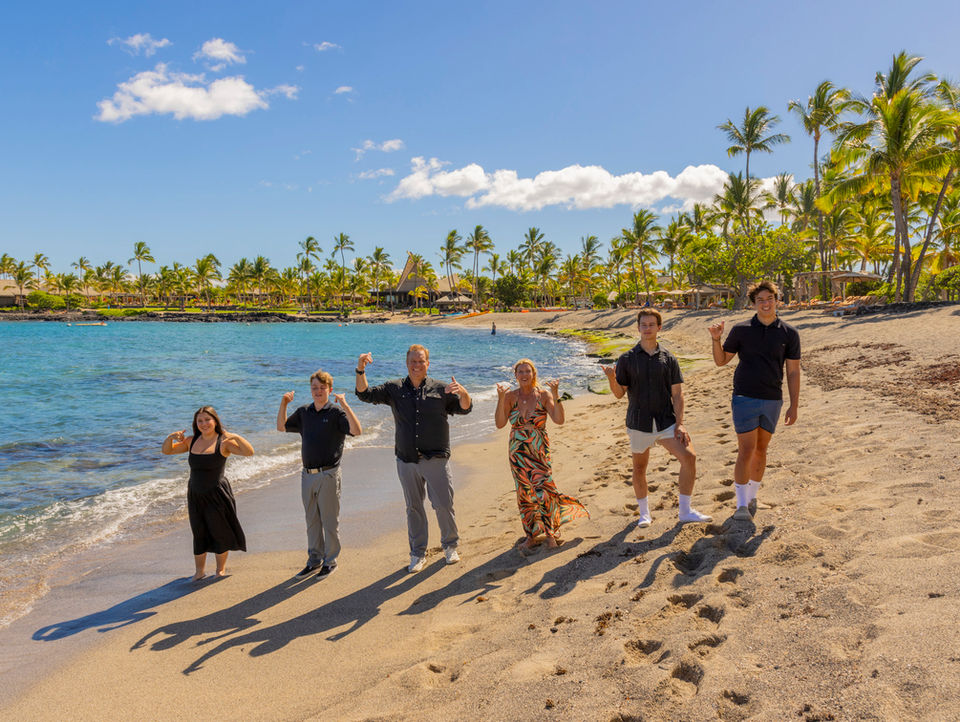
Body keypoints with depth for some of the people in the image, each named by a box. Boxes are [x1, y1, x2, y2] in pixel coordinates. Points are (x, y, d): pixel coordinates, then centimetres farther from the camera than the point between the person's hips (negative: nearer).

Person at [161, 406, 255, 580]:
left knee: (220, 532, 7)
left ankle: (221, 569, 26)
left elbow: (249, 452, -23)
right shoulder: (192, 441, 4)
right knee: (199, 535, 14)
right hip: (195, 495, 4)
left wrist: (237, 437, -38)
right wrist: (171, 437, -10)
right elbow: (166, 450, 10)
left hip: (217, 494, -4)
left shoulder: (224, 442, -11)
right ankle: (199, 571, 28)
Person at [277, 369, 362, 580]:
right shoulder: (303, 412, 10)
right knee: (312, 521, 15)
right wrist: (283, 404, 6)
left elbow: (357, 431, -22)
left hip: (328, 475, -6)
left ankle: (330, 561, 18)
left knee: (330, 521, 4)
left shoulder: (336, 413, -8)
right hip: (307, 475, 6)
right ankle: (314, 561, 27)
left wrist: (345, 406, -30)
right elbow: (281, 427, 19)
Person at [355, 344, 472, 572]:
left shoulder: (440, 389, 3)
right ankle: (418, 553, 23)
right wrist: (360, 370, -13)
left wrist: (463, 392, -21)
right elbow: (365, 394, 2)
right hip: (406, 461, 2)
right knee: (413, 508, 10)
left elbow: (465, 408, 1)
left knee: (444, 505, 2)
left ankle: (450, 546, 25)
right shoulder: (394, 389, 7)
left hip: (436, 460, -1)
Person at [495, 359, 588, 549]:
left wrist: (555, 395, -26)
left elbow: (559, 420, -17)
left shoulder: (543, 394, -6)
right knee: (525, 493, 9)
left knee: (543, 489, -9)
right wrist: (501, 398, -21)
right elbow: (500, 424, -12)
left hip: (540, 450, -2)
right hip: (518, 453, 2)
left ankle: (550, 533, 11)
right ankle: (531, 536, 23)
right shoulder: (510, 396, -2)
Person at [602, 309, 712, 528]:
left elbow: (677, 393, 1)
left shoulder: (669, 359, 3)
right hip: (639, 423, -1)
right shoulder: (627, 359, -1)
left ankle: (685, 511, 2)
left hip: (666, 421, 1)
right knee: (639, 468, 9)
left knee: (689, 457, -12)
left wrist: (679, 424, -7)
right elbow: (620, 393, -2)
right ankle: (644, 512, 29)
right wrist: (611, 379, -23)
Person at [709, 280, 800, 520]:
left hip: (772, 401, 2)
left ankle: (752, 496, 28)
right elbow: (721, 360, 7)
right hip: (744, 398, -2)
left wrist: (794, 406, 1)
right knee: (746, 450, -8)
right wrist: (716, 339, -11)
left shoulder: (789, 334, 2)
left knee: (761, 449, 12)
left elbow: (793, 372, 4)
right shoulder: (741, 330, -1)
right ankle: (741, 504, -1)